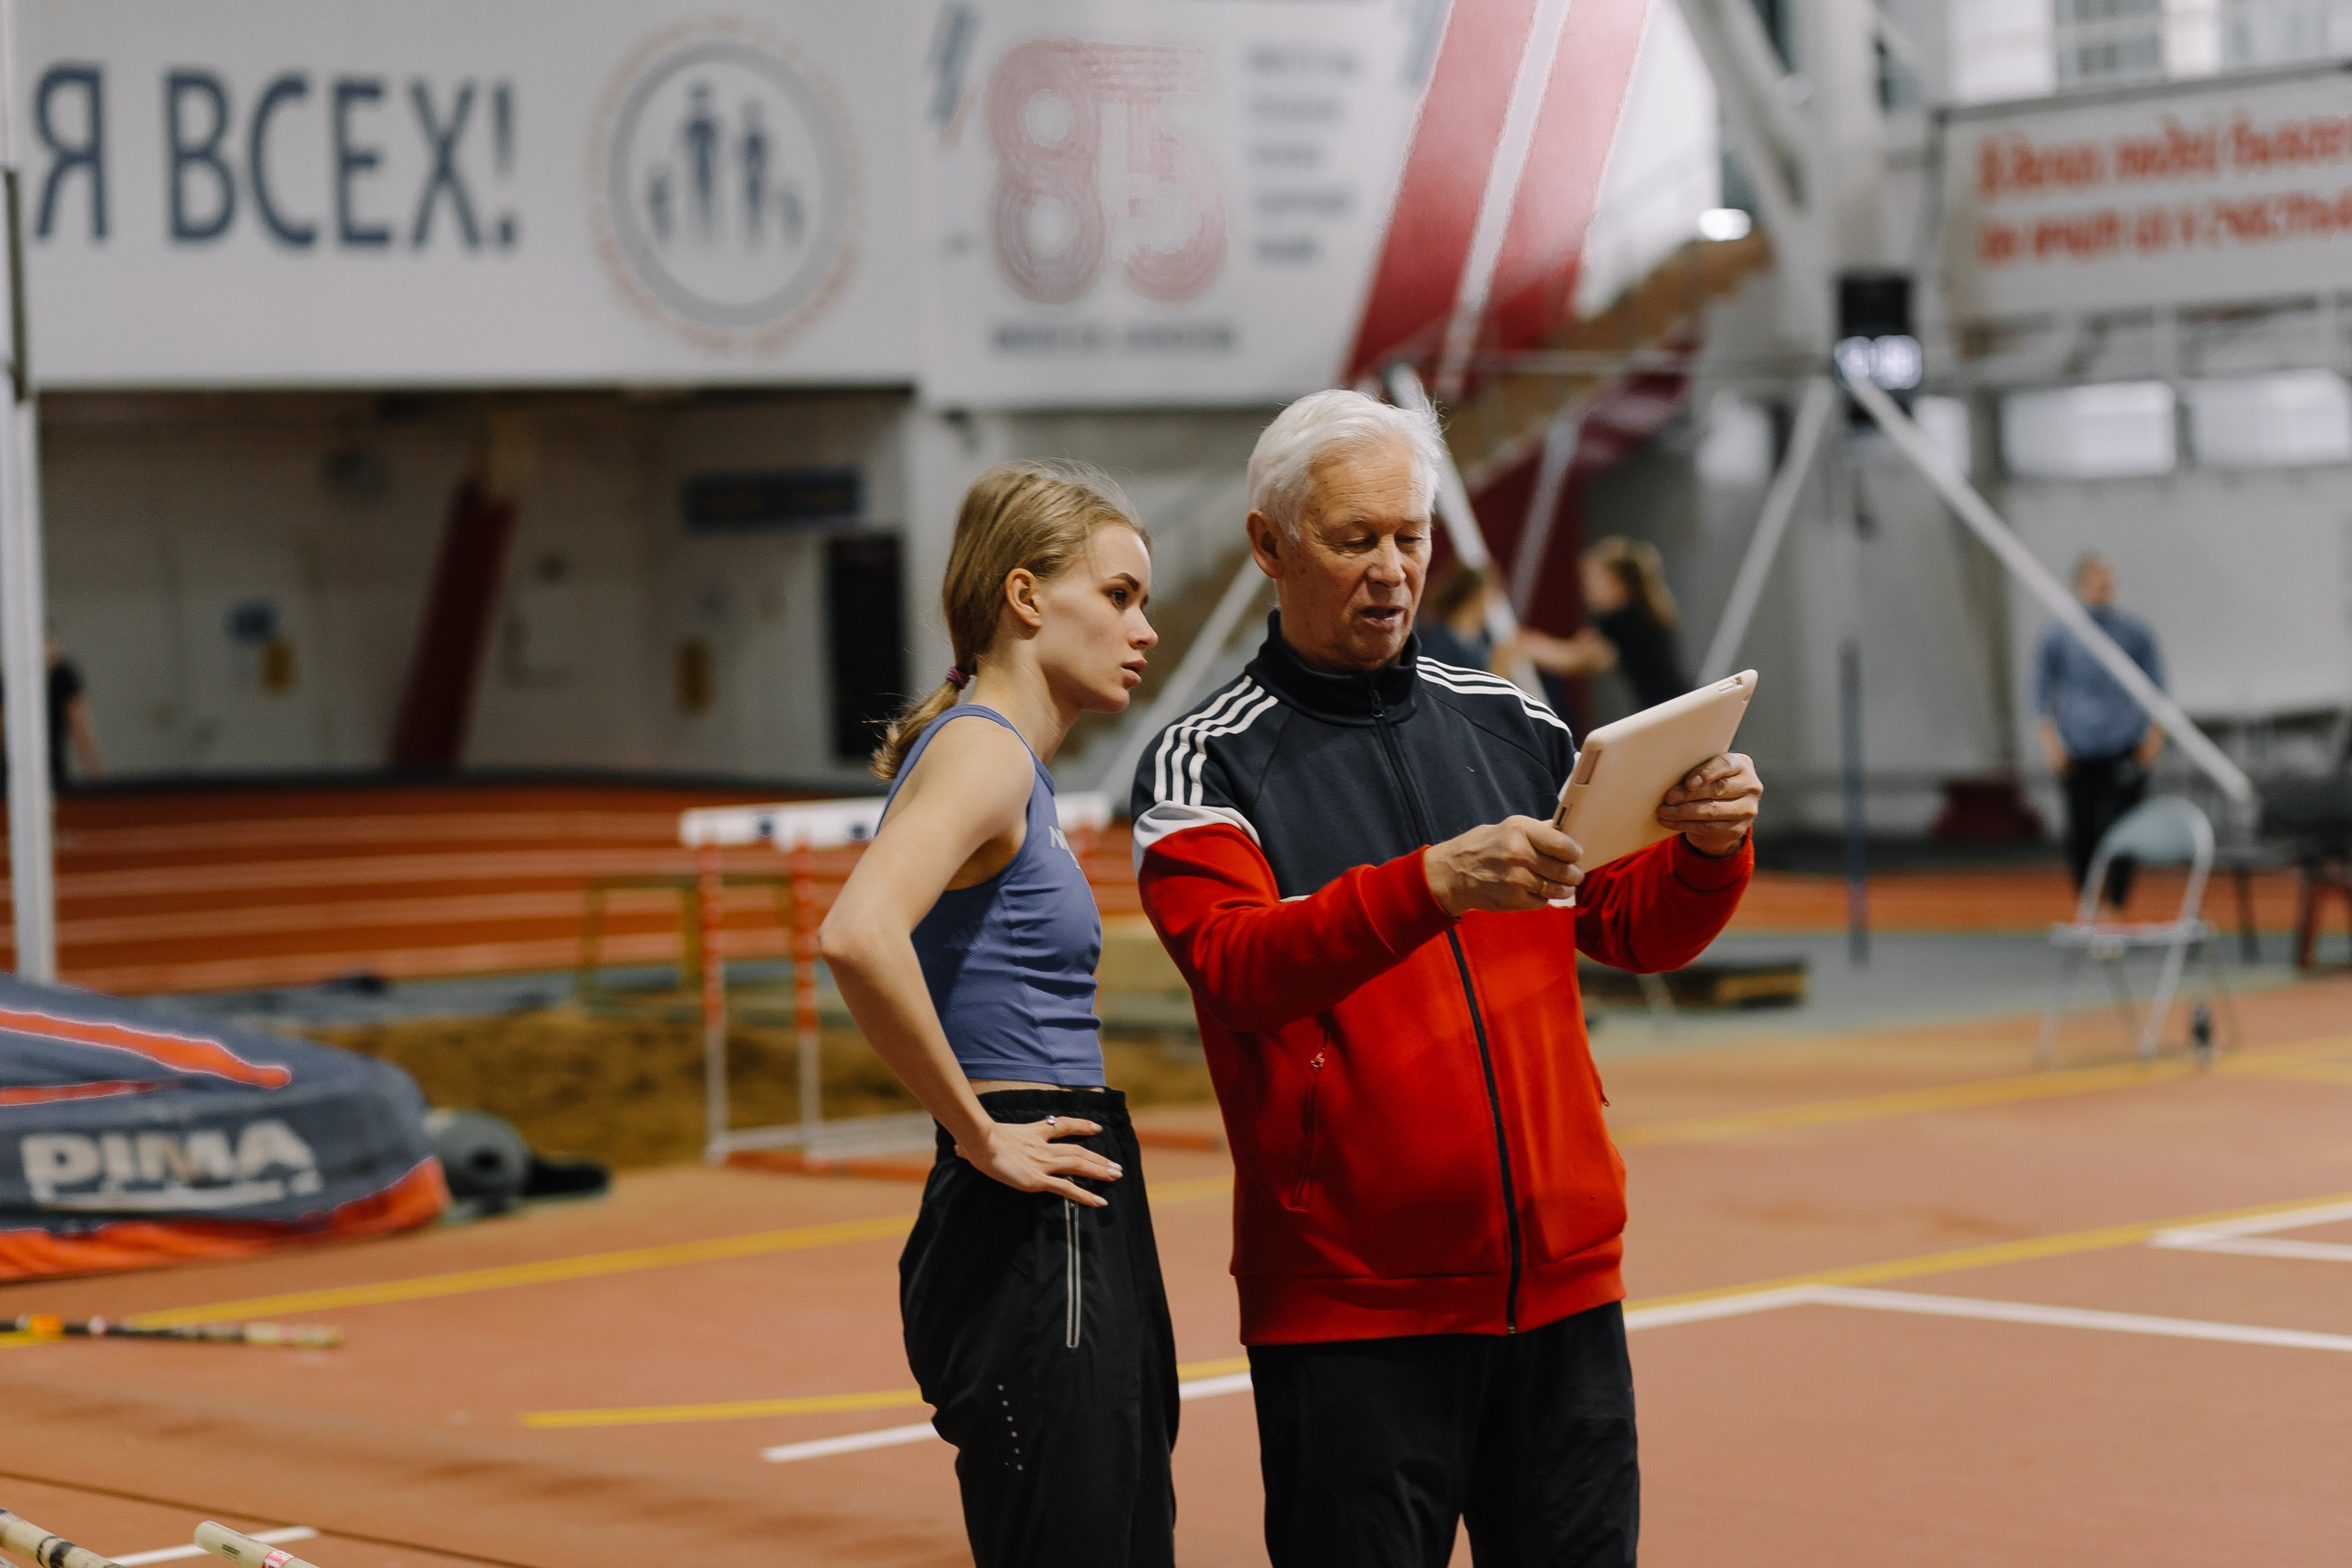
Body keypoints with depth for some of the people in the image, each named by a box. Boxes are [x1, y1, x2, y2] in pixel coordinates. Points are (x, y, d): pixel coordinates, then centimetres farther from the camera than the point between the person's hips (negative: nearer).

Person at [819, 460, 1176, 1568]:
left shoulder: (1007, 756, 17)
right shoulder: (982, 749, -12)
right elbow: (857, 936, -30)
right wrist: (979, 1135, -20)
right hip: (1029, 1244, -10)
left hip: (1075, 1246, 10)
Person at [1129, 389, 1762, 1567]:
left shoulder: (1507, 723, 12)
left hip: (1562, 1280, 5)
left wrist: (1707, 852, -7)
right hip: (1348, 1304, -5)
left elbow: (1636, 931, 15)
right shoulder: (1208, 764, -3)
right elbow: (1235, 965, -20)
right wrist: (1428, 886, -34)